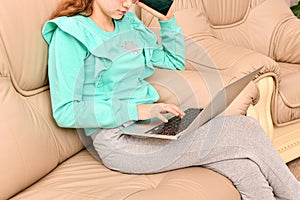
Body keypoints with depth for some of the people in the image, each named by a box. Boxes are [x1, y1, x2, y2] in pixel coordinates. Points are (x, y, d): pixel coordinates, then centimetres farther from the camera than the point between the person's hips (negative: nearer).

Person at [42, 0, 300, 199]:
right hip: (119, 139, -7)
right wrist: (135, 110, -22)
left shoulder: (129, 24, 13)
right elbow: (65, 112, -14)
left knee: (243, 163, -17)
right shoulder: (71, 33, -8)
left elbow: (176, 62, 25)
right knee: (245, 131, -15)